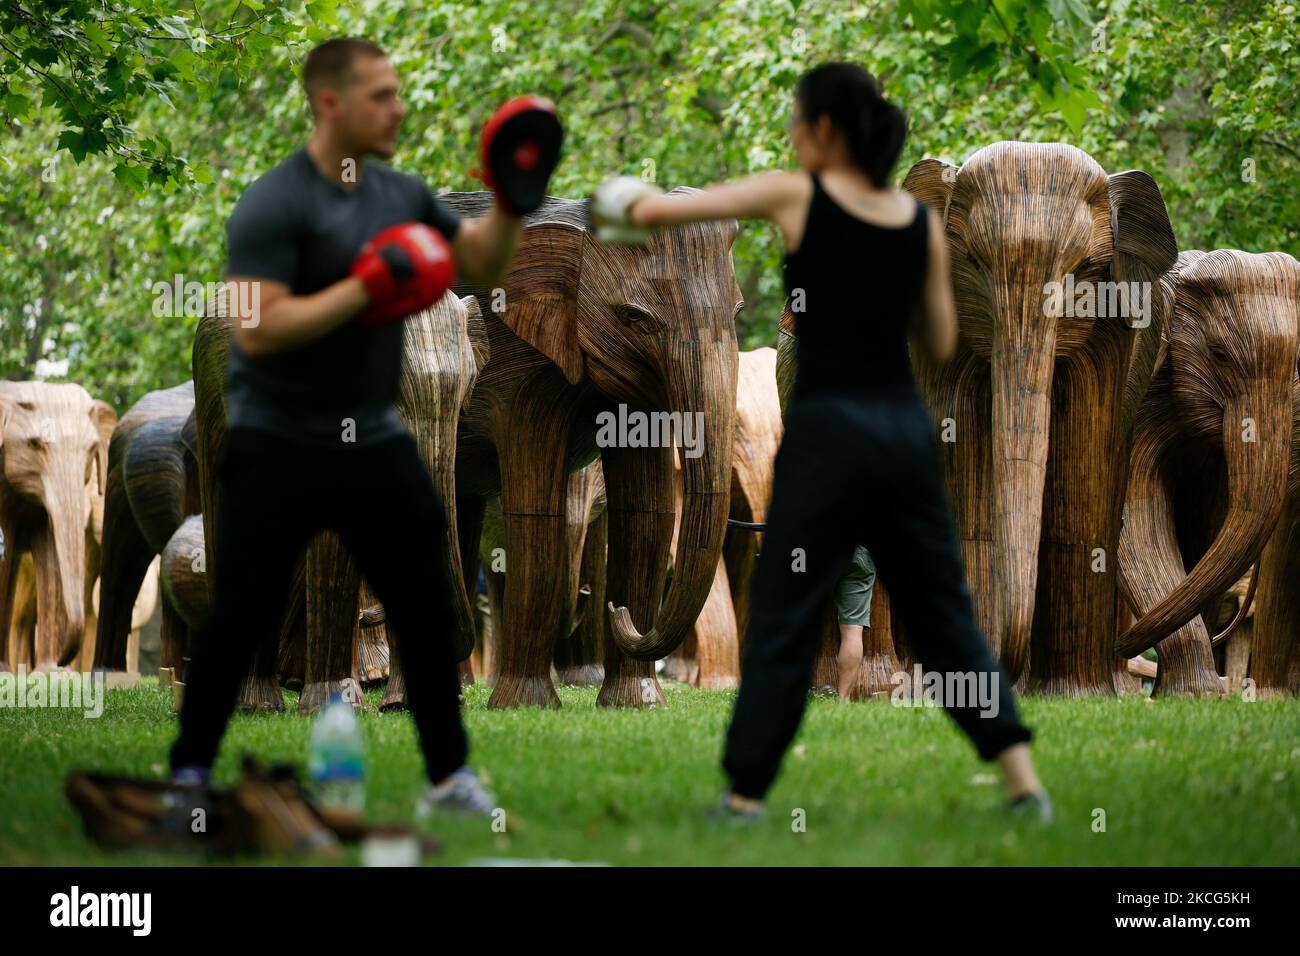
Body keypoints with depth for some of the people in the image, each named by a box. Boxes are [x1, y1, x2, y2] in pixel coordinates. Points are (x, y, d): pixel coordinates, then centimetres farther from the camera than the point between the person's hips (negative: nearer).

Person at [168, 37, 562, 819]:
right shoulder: (274, 206, -16)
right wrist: (366, 289, -27)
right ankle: (189, 774, 13)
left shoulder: (402, 194, 5)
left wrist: (513, 204, -8)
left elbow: (481, 266, 10)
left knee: (427, 605, 7)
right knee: (243, 618, 0)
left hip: (374, 440, 6)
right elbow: (257, 329, -25)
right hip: (277, 450, -6)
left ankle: (450, 775, 16)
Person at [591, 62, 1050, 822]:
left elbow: (656, 210, 0)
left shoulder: (795, 196, -3)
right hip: (906, 427, 4)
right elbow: (941, 343, 12)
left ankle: (745, 795, 8)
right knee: (945, 615, 11)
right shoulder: (923, 221, 7)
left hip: (827, 427, -4)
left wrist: (621, 205, 21)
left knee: (784, 621, 4)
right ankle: (1023, 779, 5)